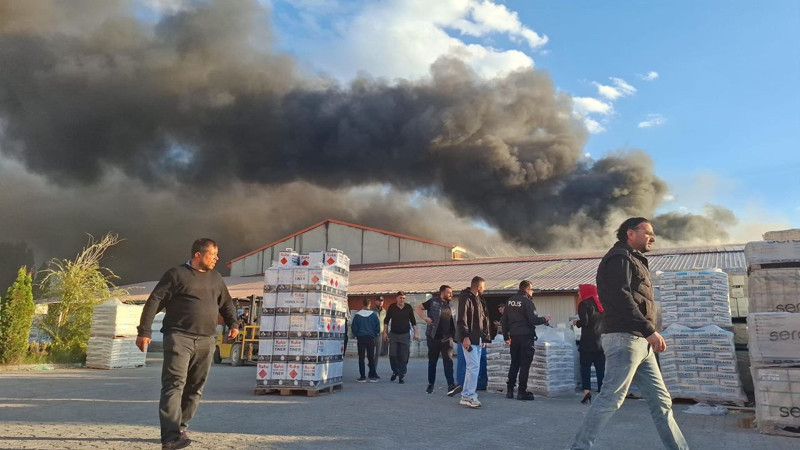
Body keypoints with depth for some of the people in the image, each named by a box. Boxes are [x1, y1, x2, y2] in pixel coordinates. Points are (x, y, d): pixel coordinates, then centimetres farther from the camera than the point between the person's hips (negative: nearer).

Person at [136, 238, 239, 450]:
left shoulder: (215, 278, 16)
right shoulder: (177, 274, -2)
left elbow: (226, 304, 27)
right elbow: (154, 302, -4)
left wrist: (233, 323, 12)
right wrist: (144, 331, -10)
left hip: (206, 342, 6)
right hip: (179, 337, -6)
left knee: (195, 388, 9)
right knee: (175, 384, -12)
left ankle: (180, 428, 21)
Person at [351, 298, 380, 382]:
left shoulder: (357, 315, -4)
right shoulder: (373, 315, -4)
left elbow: (354, 328, -1)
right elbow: (377, 327, -1)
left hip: (360, 338, 0)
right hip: (370, 338, 0)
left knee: (361, 358, 6)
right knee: (371, 358, 8)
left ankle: (362, 377, 4)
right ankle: (373, 376, 5)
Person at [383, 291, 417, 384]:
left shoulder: (408, 308, 1)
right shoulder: (392, 307, -1)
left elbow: (413, 321, 8)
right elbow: (386, 320, 6)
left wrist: (415, 333, 3)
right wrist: (385, 332, 1)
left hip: (405, 335, 0)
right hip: (393, 334, 0)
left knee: (404, 357, -1)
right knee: (392, 355, -3)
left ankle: (401, 376, 9)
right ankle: (395, 372, 21)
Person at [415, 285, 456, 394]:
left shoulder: (449, 305, 13)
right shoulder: (433, 301, -3)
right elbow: (419, 308, -2)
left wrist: (454, 334, 10)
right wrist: (425, 318, -15)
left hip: (447, 338, 3)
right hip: (434, 337, -3)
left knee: (448, 361, -5)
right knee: (432, 361, 8)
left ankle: (451, 384, -9)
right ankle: (430, 384, 19)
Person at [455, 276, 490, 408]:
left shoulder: (479, 300, 19)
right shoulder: (466, 298, -11)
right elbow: (462, 319, -18)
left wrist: (484, 337, 19)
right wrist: (465, 336, -23)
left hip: (478, 339, 10)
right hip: (469, 338, -10)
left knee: (473, 367, 11)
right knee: (474, 367, -12)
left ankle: (466, 396, 17)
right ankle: (469, 396, -7)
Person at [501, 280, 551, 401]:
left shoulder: (510, 301, 10)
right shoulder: (527, 301, -11)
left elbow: (504, 320, 13)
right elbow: (533, 320, -18)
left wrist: (506, 336, 19)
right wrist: (545, 319, 1)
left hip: (514, 336, 7)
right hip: (526, 336, -7)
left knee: (514, 363, 14)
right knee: (525, 364, 0)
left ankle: (509, 390, 15)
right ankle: (522, 392, 2)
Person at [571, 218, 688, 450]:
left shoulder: (635, 261, 25)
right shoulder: (620, 257, -6)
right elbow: (621, 297, -19)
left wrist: (649, 334, 13)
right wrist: (650, 330, -21)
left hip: (640, 342, 10)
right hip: (624, 337, -10)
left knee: (660, 400, 10)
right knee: (611, 398, -10)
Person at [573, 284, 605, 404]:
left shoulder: (584, 304, -4)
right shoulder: (599, 303, 14)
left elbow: (584, 322, -14)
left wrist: (576, 322, 5)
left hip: (588, 342, -6)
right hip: (601, 341, 6)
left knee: (585, 367, -2)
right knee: (601, 368, 8)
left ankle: (587, 392, -14)